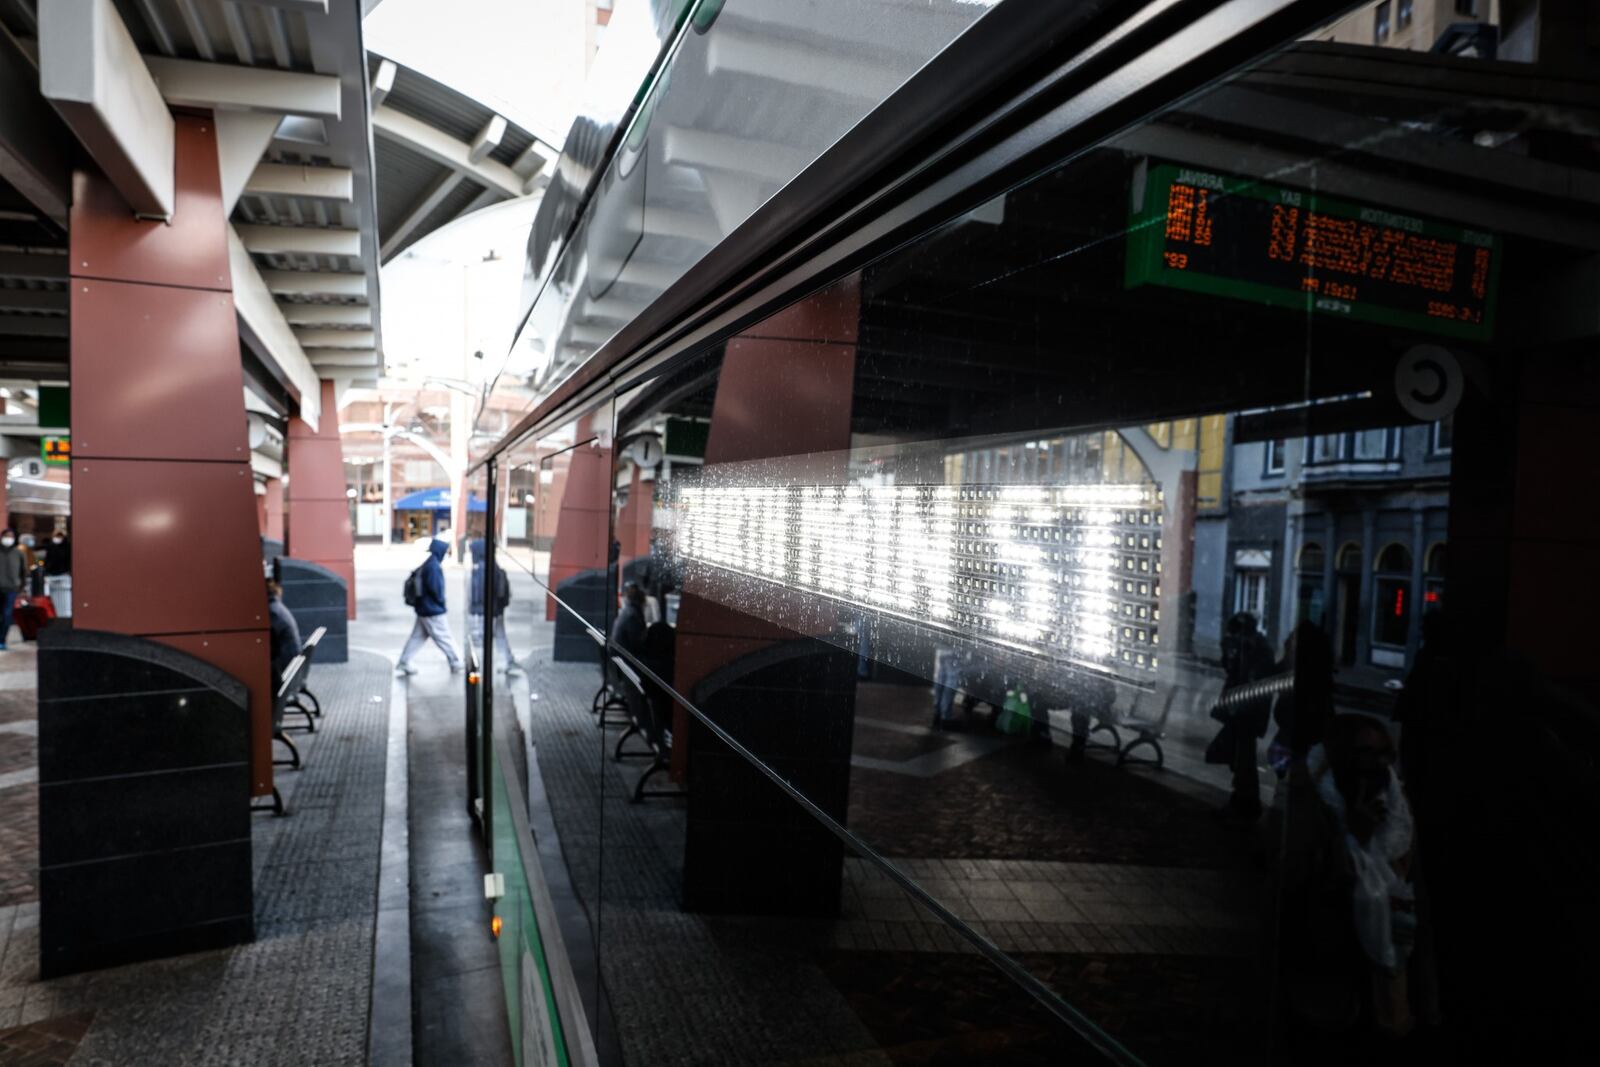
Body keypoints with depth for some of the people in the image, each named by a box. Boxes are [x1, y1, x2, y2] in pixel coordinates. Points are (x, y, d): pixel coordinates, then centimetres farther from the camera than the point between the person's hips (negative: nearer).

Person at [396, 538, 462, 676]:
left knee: (417, 637, 13)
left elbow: (410, 581, 18)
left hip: (423, 608, 9)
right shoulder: (434, 566, -21)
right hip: (433, 610, -9)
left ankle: (403, 665, 14)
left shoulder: (426, 564, 10)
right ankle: (456, 664, 13)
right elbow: (436, 589, -24)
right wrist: (441, 601, -4)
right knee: (444, 638, 2)